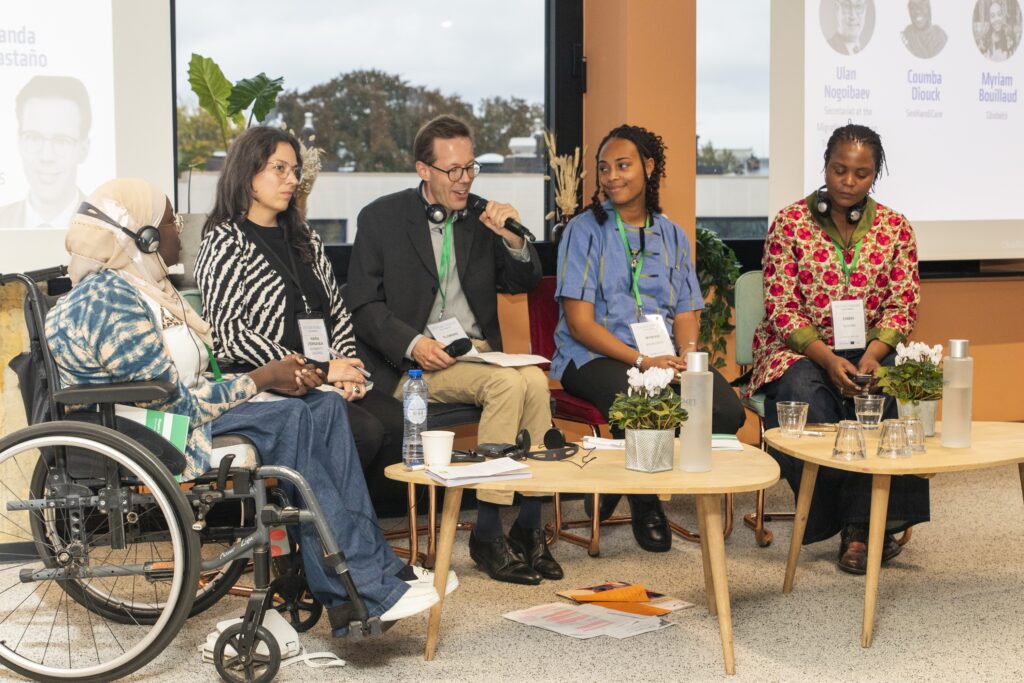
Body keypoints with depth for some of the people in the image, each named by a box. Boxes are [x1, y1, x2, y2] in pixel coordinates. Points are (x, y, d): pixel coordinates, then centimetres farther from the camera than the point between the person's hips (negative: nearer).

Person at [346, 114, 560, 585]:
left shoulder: (481, 217, 14)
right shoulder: (382, 218, 2)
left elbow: (522, 283, 17)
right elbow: (363, 305, -2)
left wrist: (515, 241, -5)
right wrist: (413, 343, -19)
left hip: (478, 352, 4)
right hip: (412, 363, -4)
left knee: (535, 380, -28)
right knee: (506, 384, -31)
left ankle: (530, 526, -21)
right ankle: (487, 534, -25)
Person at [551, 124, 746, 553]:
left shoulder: (672, 236, 17)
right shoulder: (585, 230, 2)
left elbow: (686, 312, 12)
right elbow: (580, 323, -7)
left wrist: (687, 352, -12)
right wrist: (642, 360, -19)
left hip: (664, 355, 5)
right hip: (595, 355, -4)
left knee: (727, 411, -25)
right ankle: (643, 502, -5)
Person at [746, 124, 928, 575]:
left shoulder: (895, 228, 5)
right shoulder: (790, 223, -2)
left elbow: (902, 306, 3)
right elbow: (782, 308, -7)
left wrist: (871, 356, -16)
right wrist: (829, 360, -20)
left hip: (868, 353, 2)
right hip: (799, 352, -1)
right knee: (807, 400, -33)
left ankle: (858, 528, -22)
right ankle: (871, 521, -20)